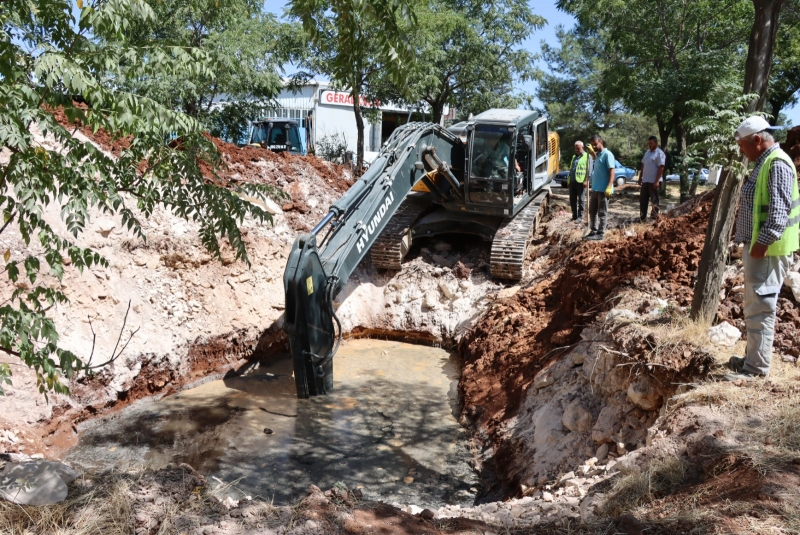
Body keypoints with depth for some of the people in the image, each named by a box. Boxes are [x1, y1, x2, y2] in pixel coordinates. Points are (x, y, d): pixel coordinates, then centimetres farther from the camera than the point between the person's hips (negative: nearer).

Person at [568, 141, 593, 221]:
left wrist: (586, 180, -18)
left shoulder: (587, 156, -1)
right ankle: (574, 215, 16)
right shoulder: (574, 156, 21)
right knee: (572, 199, 7)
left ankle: (580, 216, 5)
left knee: (580, 199, -2)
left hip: (581, 182, -7)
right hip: (572, 181, 7)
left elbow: (589, 169, -9)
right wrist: (568, 180, 19)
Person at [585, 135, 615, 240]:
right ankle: (594, 231, 21)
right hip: (595, 188, 9)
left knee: (602, 213, -1)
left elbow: (612, 171, -17)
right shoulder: (597, 155, 14)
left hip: (603, 189, -9)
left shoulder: (607, 154, -11)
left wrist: (609, 187, -25)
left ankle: (600, 233, 4)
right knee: (592, 211, 13)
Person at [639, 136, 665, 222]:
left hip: (653, 182, -8)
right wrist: (640, 177, 16)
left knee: (654, 200, -1)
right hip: (645, 181, 8)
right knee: (642, 200, 11)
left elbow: (661, 168, -17)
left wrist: (657, 181, -22)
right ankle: (642, 218, 18)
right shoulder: (647, 152, 13)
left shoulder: (660, 153, -12)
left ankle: (655, 218, 5)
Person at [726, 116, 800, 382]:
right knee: (753, 306, 16)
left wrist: (763, 241, -26)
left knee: (760, 307, -6)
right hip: (757, 246, 11)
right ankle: (753, 357, 27)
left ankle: (756, 368, 0)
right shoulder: (764, 163, 16)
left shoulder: (777, 164, -16)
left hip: (767, 250, -11)